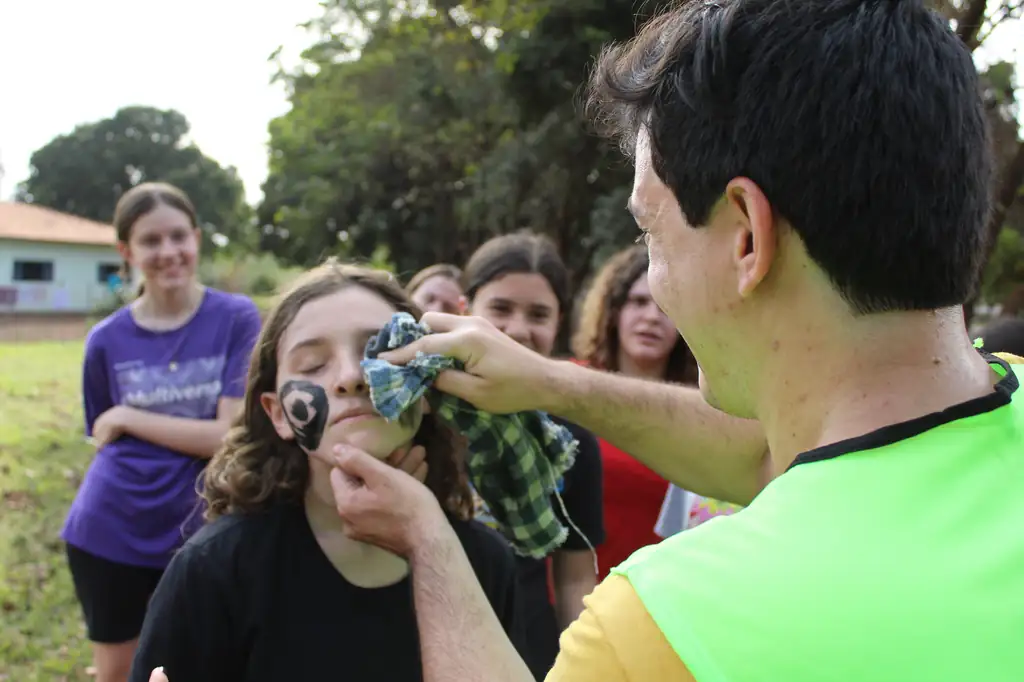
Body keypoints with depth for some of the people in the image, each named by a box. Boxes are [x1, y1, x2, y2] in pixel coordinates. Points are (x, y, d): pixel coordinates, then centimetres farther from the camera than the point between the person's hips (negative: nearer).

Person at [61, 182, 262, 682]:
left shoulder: (237, 319, -10)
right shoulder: (106, 340, -2)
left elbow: (230, 435, -17)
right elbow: (105, 438, 11)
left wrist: (127, 418, -14)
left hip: (198, 535, -2)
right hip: (109, 533, 2)